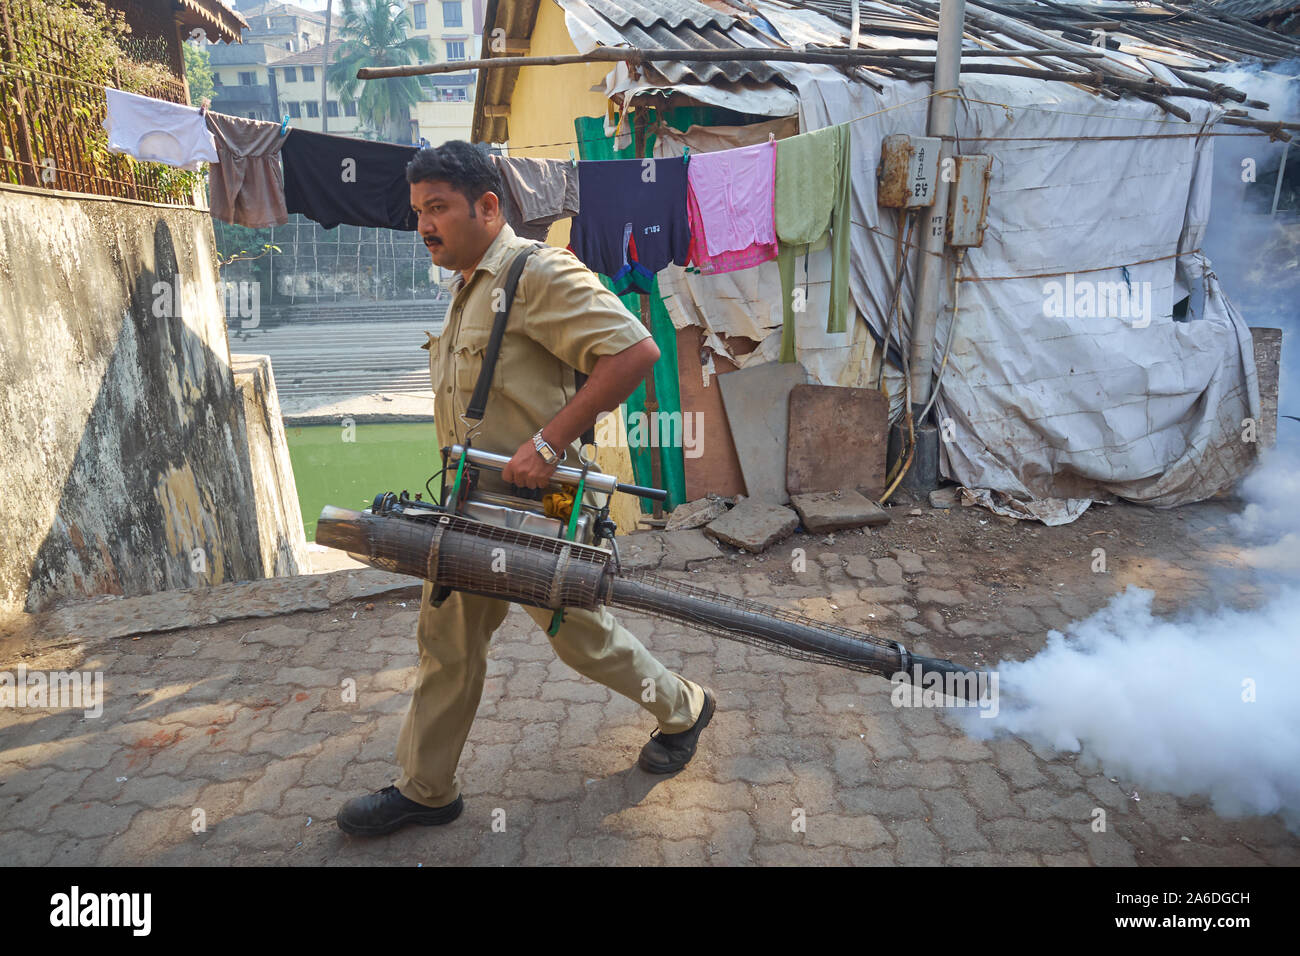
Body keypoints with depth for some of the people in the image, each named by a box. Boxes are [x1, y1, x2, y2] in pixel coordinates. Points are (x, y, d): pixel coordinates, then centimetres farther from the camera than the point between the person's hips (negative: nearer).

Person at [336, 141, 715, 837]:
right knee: (446, 644, 15)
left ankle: (683, 709, 36)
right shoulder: (466, 288, 14)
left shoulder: (538, 273, -17)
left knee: (581, 631, 9)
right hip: (470, 506, 9)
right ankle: (425, 790, 32)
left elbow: (636, 351, -27)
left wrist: (548, 443, -27)